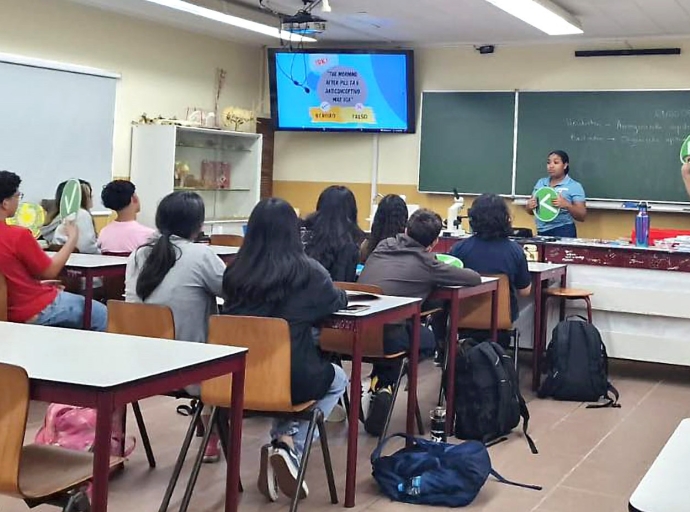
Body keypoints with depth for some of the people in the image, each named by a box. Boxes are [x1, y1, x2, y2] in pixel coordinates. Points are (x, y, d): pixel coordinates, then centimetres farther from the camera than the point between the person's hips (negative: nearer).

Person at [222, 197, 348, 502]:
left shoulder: (235, 271, -1)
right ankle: (290, 450, 11)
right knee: (338, 379, 30)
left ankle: (280, 441, 17)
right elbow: (338, 303, 11)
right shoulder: (307, 271, -9)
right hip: (291, 378, -4)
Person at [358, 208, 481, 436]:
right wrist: (444, 272, 28)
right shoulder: (426, 264, -1)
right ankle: (384, 384, 11)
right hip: (385, 337, -5)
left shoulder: (383, 246, 12)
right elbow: (474, 278, 8)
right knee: (428, 338, 25)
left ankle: (380, 382, 25)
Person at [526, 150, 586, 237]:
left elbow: (582, 217, -7)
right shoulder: (540, 183, 10)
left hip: (563, 232, -4)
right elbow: (531, 212, 16)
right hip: (541, 232, 4)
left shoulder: (574, 186, -3)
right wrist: (530, 206, -7)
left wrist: (567, 205, -23)